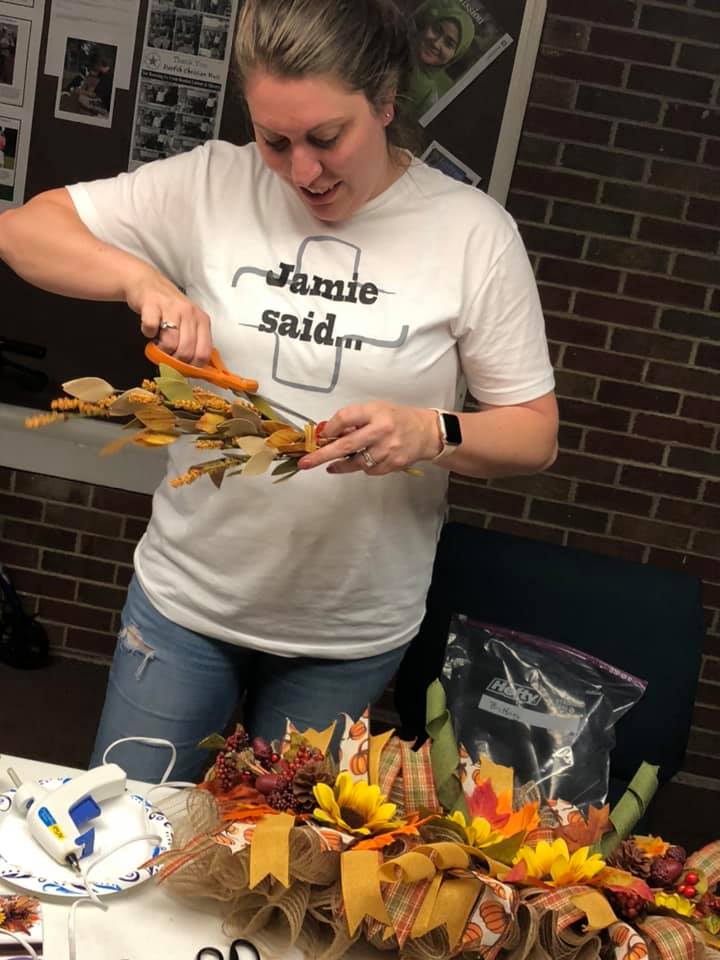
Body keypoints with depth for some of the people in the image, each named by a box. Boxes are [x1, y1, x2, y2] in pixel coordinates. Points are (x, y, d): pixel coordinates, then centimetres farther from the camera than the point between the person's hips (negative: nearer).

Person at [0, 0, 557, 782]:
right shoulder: (210, 184, -8)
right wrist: (139, 278, -22)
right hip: (186, 599, 1)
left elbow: (535, 435, -6)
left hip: (353, 633, 0)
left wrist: (431, 434, -26)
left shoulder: (473, 231, -10)